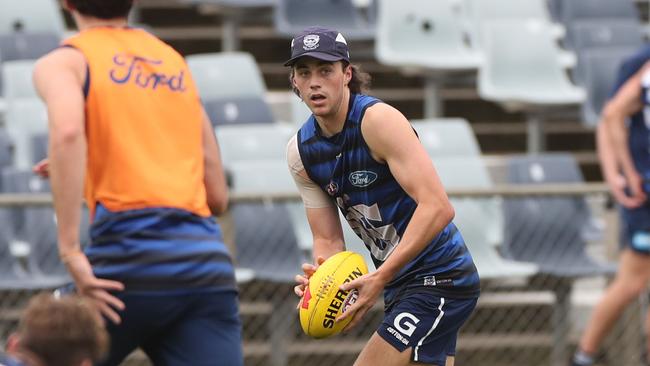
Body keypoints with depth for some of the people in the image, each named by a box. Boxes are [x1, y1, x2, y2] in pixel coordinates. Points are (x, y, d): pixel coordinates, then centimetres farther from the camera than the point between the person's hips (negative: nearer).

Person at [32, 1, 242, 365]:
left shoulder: (64, 61, 7)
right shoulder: (176, 62, 25)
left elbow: (67, 132, -18)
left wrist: (71, 251, -18)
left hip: (131, 258, -4)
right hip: (209, 262, 4)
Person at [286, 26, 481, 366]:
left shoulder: (378, 119, -19)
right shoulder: (301, 152, 4)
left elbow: (437, 208, -27)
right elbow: (328, 241, 7)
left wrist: (380, 278, -32)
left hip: (440, 279, -9)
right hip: (400, 286, 9)